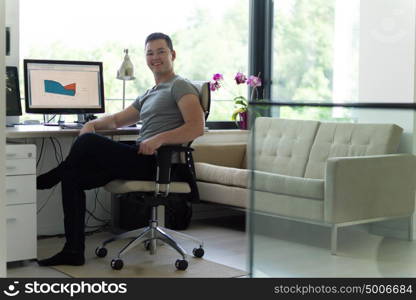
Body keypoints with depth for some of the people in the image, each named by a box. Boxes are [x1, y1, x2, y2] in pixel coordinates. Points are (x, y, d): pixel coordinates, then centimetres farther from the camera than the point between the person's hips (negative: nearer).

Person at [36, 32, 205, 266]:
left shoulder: (180, 86, 0)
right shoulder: (148, 96, 28)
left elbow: (197, 127, -15)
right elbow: (117, 120, 31)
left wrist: (160, 139, -26)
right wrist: (93, 124, 9)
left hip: (159, 162, -9)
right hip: (143, 159, 9)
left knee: (88, 143, -21)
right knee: (72, 176, -2)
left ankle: (49, 178, 7)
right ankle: (74, 251, -2)